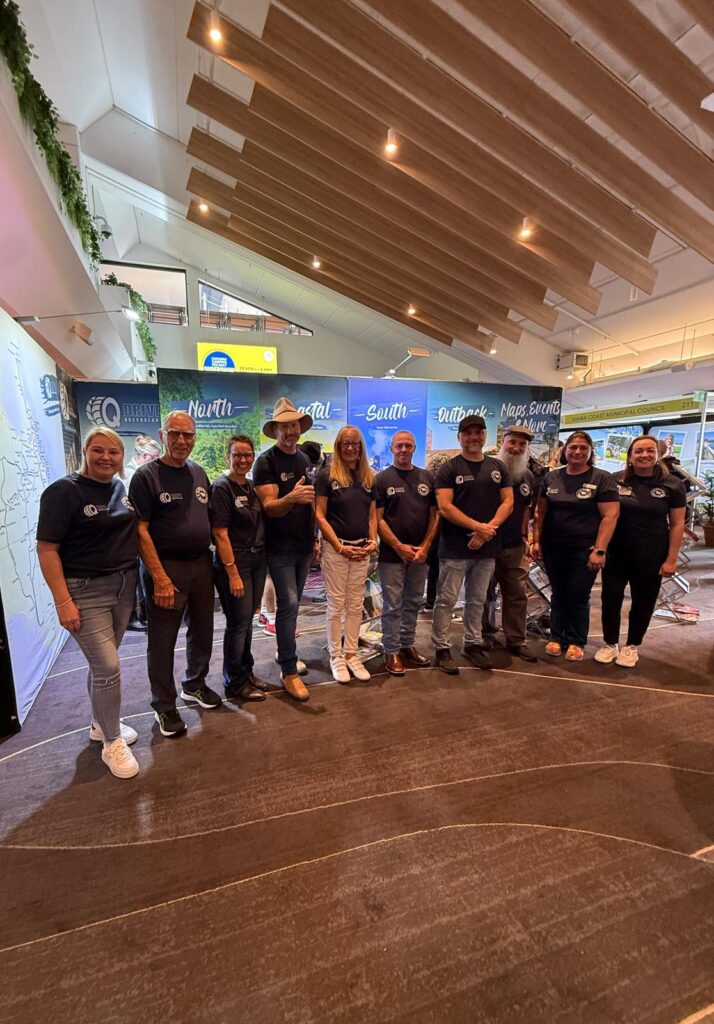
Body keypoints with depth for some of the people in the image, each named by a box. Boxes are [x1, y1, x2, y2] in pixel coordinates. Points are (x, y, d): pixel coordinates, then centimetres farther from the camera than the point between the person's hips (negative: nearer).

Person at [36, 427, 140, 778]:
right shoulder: (63, 491, -12)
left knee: (102, 662, 19)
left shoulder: (122, 488, 6)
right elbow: (46, 549, -14)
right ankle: (112, 743, 17)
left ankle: (100, 723, 40)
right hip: (85, 592, -6)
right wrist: (63, 602, -19)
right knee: (108, 667, -4)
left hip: (124, 586, 6)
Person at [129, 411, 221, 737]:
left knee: (202, 630, 17)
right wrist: (160, 578, -19)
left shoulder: (199, 472, 9)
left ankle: (194, 685, 39)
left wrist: (216, 557, 7)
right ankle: (164, 706, 25)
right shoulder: (146, 476, -9)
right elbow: (140, 530, -13)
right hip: (165, 567, -6)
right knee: (162, 640, 6)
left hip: (201, 564, 6)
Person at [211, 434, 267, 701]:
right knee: (238, 622, 2)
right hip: (234, 561, -7)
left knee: (247, 619, 15)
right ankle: (235, 683, 19)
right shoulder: (222, 487, -12)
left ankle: (246, 673, 31)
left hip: (258, 559, 7)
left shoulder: (251, 486, 9)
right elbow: (220, 534, -16)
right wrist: (233, 573, -18)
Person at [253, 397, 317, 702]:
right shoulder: (266, 462, -11)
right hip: (280, 548, -6)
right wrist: (291, 498, -38)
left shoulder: (304, 459, 10)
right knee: (288, 604, -7)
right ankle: (289, 672, 3)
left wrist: (315, 538, 14)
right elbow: (269, 507, -18)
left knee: (292, 604, 15)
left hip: (304, 545, 6)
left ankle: (286, 653, 31)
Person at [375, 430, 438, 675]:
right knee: (392, 606, 3)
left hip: (420, 553, 4)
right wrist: (399, 547, -12)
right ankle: (392, 651, 15)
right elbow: (378, 518, -7)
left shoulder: (428, 478, 9)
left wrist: (426, 546, -4)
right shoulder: (382, 479, -1)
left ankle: (408, 645, 28)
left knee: (413, 602, 14)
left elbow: (434, 514, 7)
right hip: (392, 553, -4)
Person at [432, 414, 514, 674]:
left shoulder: (498, 468, 11)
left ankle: (473, 644, 29)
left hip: (487, 548, 5)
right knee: (446, 600, 1)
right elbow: (445, 507, -12)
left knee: (477, 601, 15)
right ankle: (442, 648, 13)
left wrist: (489, 528, -10)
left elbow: (507, 502, 6)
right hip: (455, 549, -4)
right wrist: (478, 526, -14)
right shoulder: (449, 468, -3)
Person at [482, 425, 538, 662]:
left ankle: (516, 640, 20)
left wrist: (525, 534, 12)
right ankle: (485, 636, 25)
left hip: (516, 546, 5)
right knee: (485, 594, 9)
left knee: (517, 595, 8)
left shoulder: (528, 476, 8)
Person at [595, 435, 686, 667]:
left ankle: (631, 646, 30)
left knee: (643, 603, 11)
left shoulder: (672, 485, -4)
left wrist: (671, 559, -6)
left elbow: (677, 524, -2)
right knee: (610, 599, 5)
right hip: (616, 553, 1)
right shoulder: (615, 480, -3)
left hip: (651, 556, 0)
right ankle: (611, 644, 24)